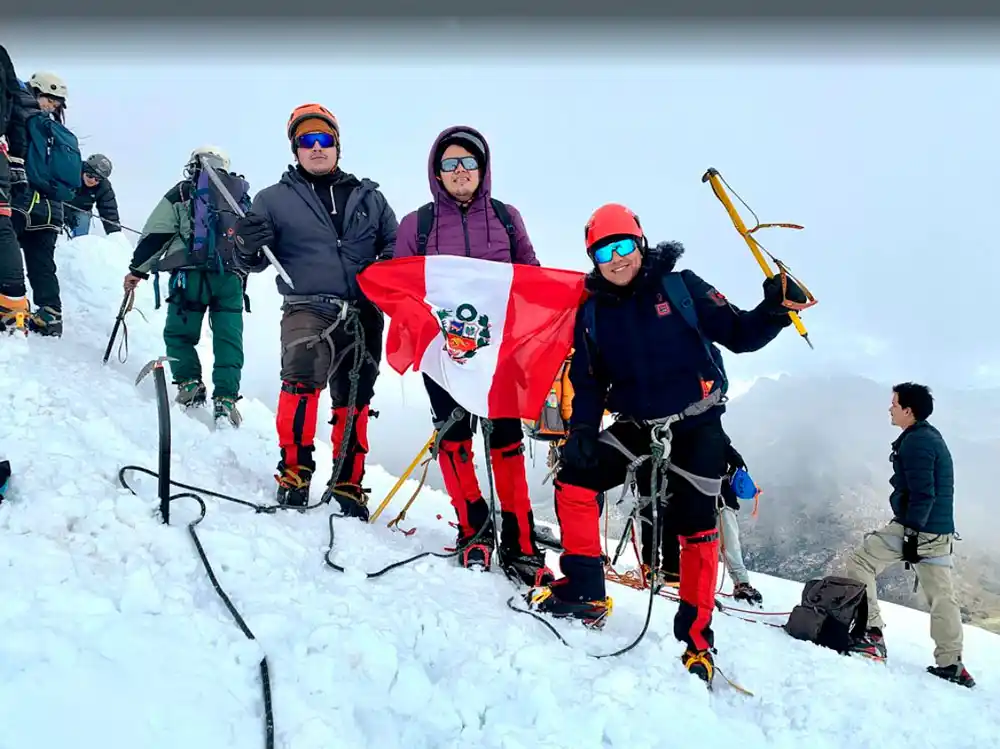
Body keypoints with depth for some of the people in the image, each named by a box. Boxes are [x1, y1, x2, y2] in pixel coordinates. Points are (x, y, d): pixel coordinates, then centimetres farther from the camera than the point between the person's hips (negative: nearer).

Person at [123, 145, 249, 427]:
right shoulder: (242, 196, 23)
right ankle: (225, 399, -6)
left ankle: (189, 385, 2)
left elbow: (155, 235, 5)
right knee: (229, 340, 2)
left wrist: (137, 269, 8)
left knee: (179, 333, 12)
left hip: (190, 275, -3)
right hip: (232, 278, 3)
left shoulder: (181, 193, 11)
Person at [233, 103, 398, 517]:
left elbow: (395, 244, 18)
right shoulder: (275, 199, 10)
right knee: (303, 377, -29)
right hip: (308, 308, -3)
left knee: (354, 401, 8)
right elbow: (252, 261, 7)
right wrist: (249, 246, -17)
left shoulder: (368, 197, 16)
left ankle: (347, 484, 22)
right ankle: (294, 469, -19)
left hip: (363, 313, 3)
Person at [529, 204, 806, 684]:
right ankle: (584, 592, -1)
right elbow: (588, 383, 3)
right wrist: (581, 431, -12)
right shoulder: (592, 313, 2)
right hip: (636, 427, 3)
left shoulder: (679, 287, -8)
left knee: (697, 526, -2)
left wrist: (774, 310, -27)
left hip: (697, 426, -3)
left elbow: (738, 335, -8)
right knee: (573, 477, -13)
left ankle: (696, 639, 12)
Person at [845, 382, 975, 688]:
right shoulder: (932, 437, 17)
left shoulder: (916, 442, -14)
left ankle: (871, 633, -3)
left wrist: (911, 536, -22)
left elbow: (922, 494, -21)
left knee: (860, 562, 0)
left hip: (917, 527, -10)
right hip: (941, 530, 10)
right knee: (941, 594, 12)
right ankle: (950, 663, 16)